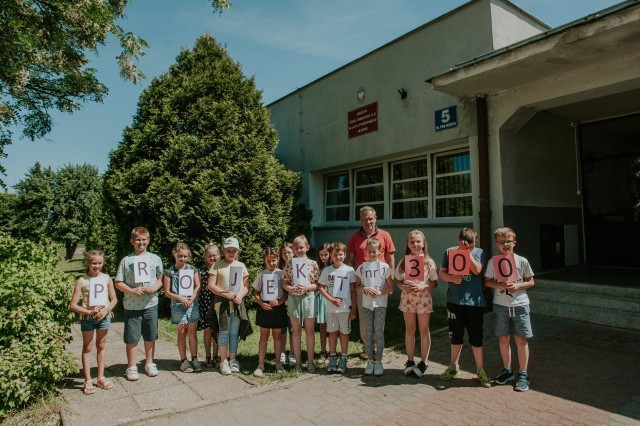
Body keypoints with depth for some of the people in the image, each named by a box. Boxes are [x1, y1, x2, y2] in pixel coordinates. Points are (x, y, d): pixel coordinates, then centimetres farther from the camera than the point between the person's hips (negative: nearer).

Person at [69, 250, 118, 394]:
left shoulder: (106, 278, -2)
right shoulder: (82, 281, -9)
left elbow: (114, 299, 3)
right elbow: (73, 305, -9)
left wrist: (106, 310, -14)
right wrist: (89, 312, -20)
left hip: (104, 316, 2)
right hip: (87, 318, -2)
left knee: (101, 346, 13)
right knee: (87, 348, 7)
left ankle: (101, 378, 24)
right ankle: (88, 381, 15)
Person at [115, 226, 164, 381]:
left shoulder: (155, 258, 2)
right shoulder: (126, 260, -2)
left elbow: (160, 279, 8)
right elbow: (118, 283, 0)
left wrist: (155, 287, -12)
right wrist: (132, 290, -15)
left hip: (151, 304, 2)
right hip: (132, 306, -1)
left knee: (150, 336, 13)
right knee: (132, 338, 6)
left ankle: (149, 363, 30)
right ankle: (131, 367, 22)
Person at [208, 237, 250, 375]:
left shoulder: (241, 266, 10)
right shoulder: (217, 265, -1)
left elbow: (246, 285, 10)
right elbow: (211, 285, -6)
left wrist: (241, 295, -11)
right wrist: (226, 294, -16)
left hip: (238, 304, 3)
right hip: (222, 303, -3)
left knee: (234, 332, 9)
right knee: (224, 332, 0)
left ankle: (233, 360, 20)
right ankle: (223, 361, 11)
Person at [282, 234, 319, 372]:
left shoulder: (312, 264, -2)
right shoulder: (289, 264, 1)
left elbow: (317, 284, -1)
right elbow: (285, 284, 2)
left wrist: (306, 287, -18)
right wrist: (292, 288, -17)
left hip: (308, 298, -1)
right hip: (293, 298, 1)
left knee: (309, 331, 6)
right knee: (296, 331, 9)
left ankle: (310, 362, 16)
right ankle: (297, 362, 19)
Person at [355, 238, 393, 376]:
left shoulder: (384, 267, -2)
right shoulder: (362, 267, 4)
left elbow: (391, 287, 0)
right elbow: (357, 286, 7)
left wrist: (380, 293, -16)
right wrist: (366, 288, -12)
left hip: (380, 303, -2)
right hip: (367, 303, 2)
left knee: (379, 332, 1)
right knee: (368, 333, 8)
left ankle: (378, 361, 12)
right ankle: (370, 360, 18)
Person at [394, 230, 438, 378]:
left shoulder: (429, 262, -6)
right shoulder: (403, 262, 0)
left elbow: (434, 283, -4)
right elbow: (399, 281, 5)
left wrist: (422, 287, -22)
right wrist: (404, 287, -16)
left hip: (423, 298, -2)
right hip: (407, 298, 2)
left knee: (424, 330, 8)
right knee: (409, 330, 12)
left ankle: (423, 363, 21)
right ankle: (410, 361, 24)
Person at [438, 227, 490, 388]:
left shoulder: (479, 252, -3)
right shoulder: (450, 252, 1)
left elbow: (477, 270, -19)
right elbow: (442, 273, 3)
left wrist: (468, 252, -17)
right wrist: (452, 278, -16)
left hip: (474, 301, -2)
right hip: (454, 300, 2)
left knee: (476, 337, 6)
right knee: (455, 336, 15)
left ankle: (480, 370, 22)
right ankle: (454, 367, 31)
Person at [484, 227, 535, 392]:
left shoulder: (522, 261, -4)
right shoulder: (493, 261, -2)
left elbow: (531, 282, 3)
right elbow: (487, 281, 2)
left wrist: (518, 286, -15)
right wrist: (500, 285, -17)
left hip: (520, 305, -1)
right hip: (501, 305, 1)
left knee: (521, 340, 3)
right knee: (503, 339, 10)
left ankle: (523, 374, 16)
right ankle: (507, 370, 28)